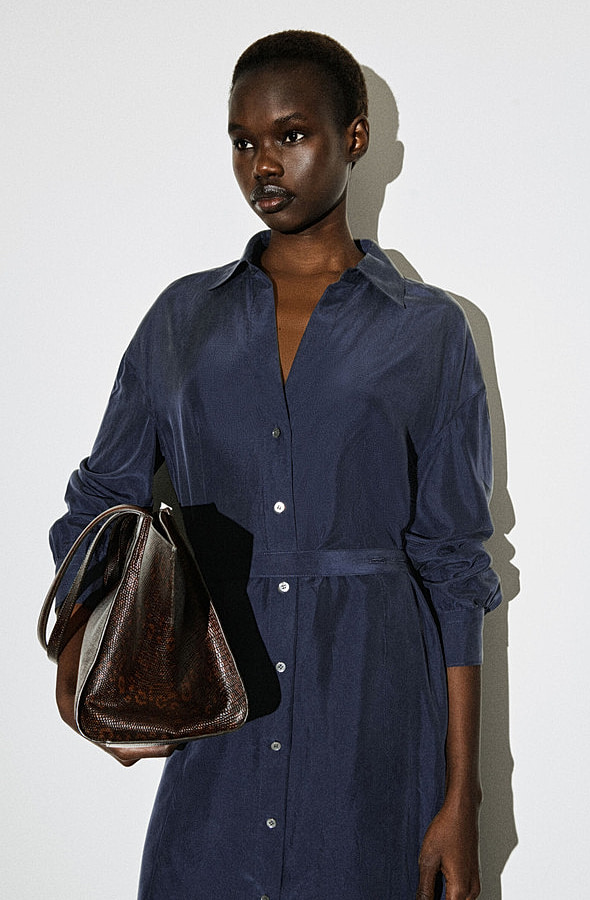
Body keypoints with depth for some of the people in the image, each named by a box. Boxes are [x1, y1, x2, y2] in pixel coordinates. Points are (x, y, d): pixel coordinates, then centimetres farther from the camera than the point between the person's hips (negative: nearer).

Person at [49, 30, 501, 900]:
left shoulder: (428, 331, 2)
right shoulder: (184, 317, 8)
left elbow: (451, 567, 1)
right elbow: (100, 500, 11)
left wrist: (461, 796, -3)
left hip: (372, 712, -1)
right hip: (216, 720, 2)